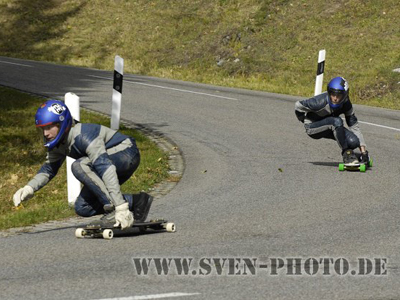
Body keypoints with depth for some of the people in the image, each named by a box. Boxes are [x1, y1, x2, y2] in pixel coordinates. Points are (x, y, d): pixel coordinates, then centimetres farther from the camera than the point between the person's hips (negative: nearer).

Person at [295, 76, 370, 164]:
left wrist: (363, 150, -18)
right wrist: (305, 121, 0)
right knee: (337, 121, -36)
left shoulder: (346, 104, -17)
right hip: (312, 128, -5)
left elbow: (354, 126, -13)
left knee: (354, 141, -20)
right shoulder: (321, 102, -32)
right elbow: (298, 106, -19)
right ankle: (346, 153, -22)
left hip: (331, 127, 5)